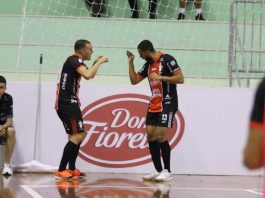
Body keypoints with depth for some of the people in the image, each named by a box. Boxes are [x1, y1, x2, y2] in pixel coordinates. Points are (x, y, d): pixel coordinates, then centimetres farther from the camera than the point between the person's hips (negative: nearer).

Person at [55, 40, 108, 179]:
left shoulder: (75, 61, 18)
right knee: (77, 136, -14)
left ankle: (71, 169, 21)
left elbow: (89, 75, 33)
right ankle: (61, 170, -16)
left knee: (78, 135, 18)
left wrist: (96, 63, 19)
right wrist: (99, 62, -17)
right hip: (67, 103, -11)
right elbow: (88, 75, -28)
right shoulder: (74, 60, -12)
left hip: (67, 103, 11)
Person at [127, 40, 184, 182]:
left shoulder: (167, 59, -11)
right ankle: (158, 170, 7)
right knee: (151, 136, 2)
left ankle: (167, 171, -7)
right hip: (154, 104, 8)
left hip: (167, 103, -8)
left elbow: (180, 79, -17)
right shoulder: (148, 64, 13)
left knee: (160, 136, -14)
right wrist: (130, 62, 11)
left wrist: (161, 77, -22)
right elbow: (134, 80, 19)